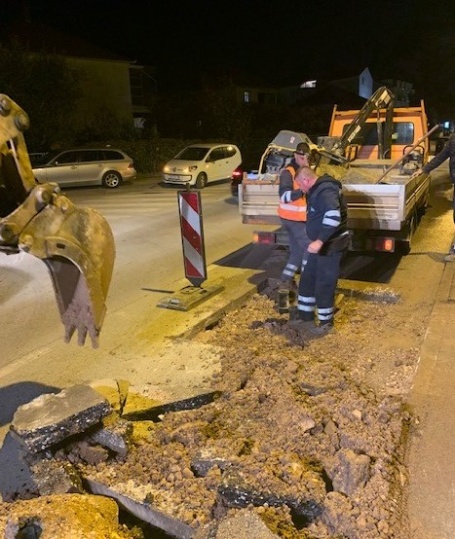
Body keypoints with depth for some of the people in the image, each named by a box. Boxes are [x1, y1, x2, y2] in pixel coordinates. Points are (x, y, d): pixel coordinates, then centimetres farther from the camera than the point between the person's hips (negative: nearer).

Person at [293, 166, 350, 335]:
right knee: (307, 279, 17)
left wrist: (320, 241, -37)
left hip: (330, 246, -11)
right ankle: (305, 314, 31)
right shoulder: (317, 189, 12)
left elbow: (334, 217, -35)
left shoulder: (326, 190, -22)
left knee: (324, 284, 0)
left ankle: (326, 322, 15)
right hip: (321, 244, 11)